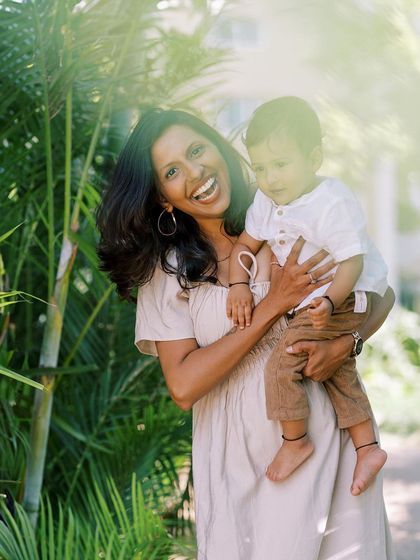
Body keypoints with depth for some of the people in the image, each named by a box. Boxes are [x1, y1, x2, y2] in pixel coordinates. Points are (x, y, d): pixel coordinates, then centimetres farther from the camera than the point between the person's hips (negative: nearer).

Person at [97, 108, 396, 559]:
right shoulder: (165, 272, -2)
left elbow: (381, 294, 7)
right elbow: (183, 386, -12)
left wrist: (344, 344, -14)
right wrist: (274, 305, -16)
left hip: (323, 432, 0)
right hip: (235, 458, 0)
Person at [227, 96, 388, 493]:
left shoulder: (333, 203, -25)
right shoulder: (266, 201, -1)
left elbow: (353, 261, -26)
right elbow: (245, 244, 7)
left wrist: (329, 302, -38)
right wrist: (238, 286, -8)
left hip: (344, 299, -9)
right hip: (307, 299, 9)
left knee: (282, 364, -13)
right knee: (338, 372, 17)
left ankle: (295, 441, 6)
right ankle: (366, 446, 29)